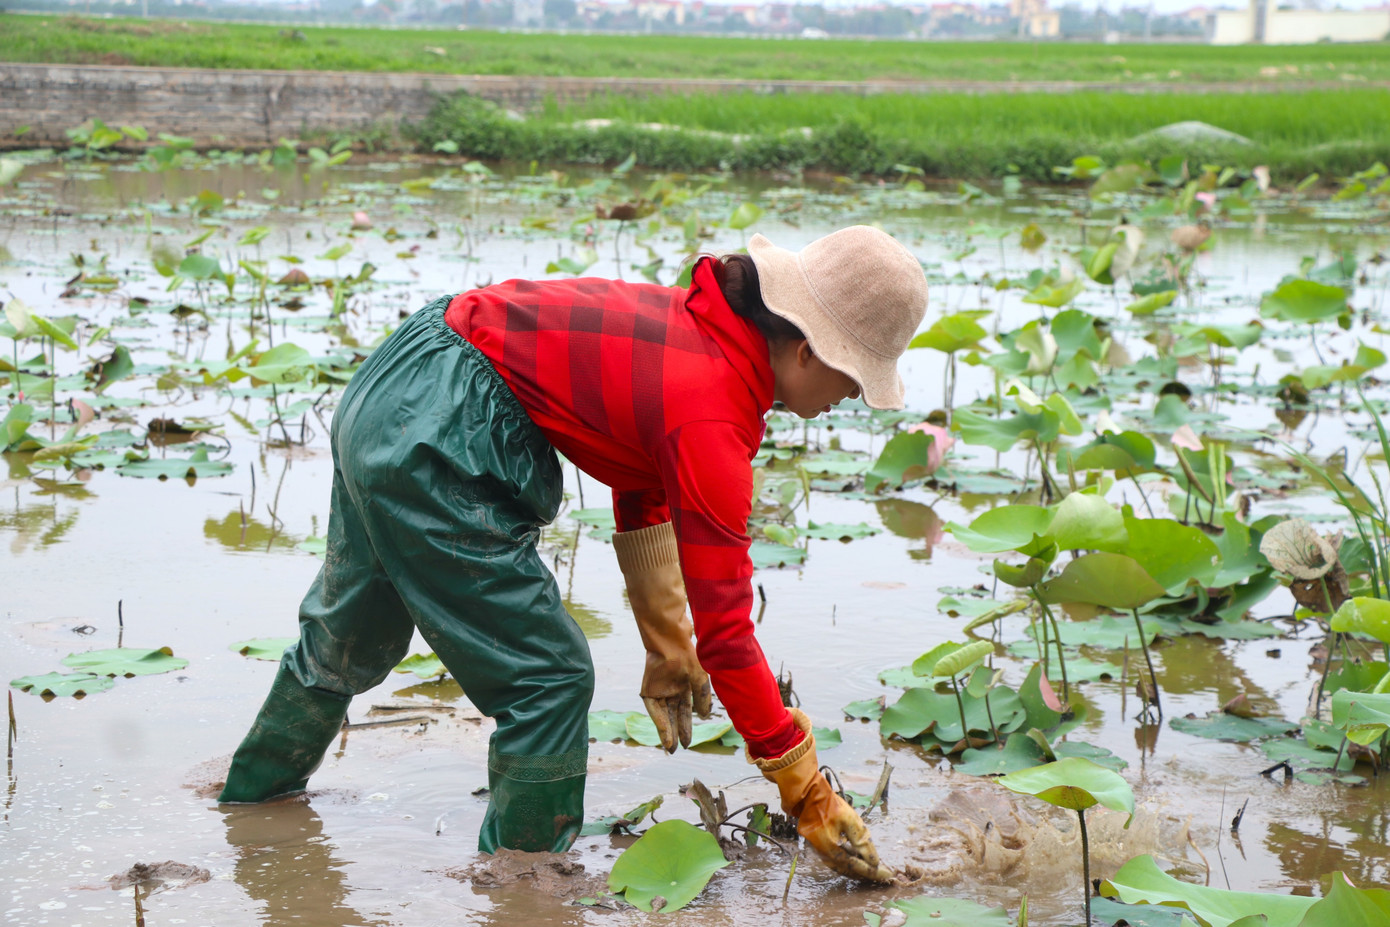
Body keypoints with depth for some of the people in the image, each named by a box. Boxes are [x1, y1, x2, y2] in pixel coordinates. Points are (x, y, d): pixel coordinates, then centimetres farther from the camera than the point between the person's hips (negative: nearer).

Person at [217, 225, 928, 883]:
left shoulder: (697, 320, 4)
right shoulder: (713, 414, -22)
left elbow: (642, 496, 18)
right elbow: (724, 630, -19)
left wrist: (666, 650, 23)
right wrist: (808, 795, -12)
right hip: (431, 449, -10)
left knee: (347, 637, 31)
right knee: (549, 678, -2)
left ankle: (250, 797, 54)